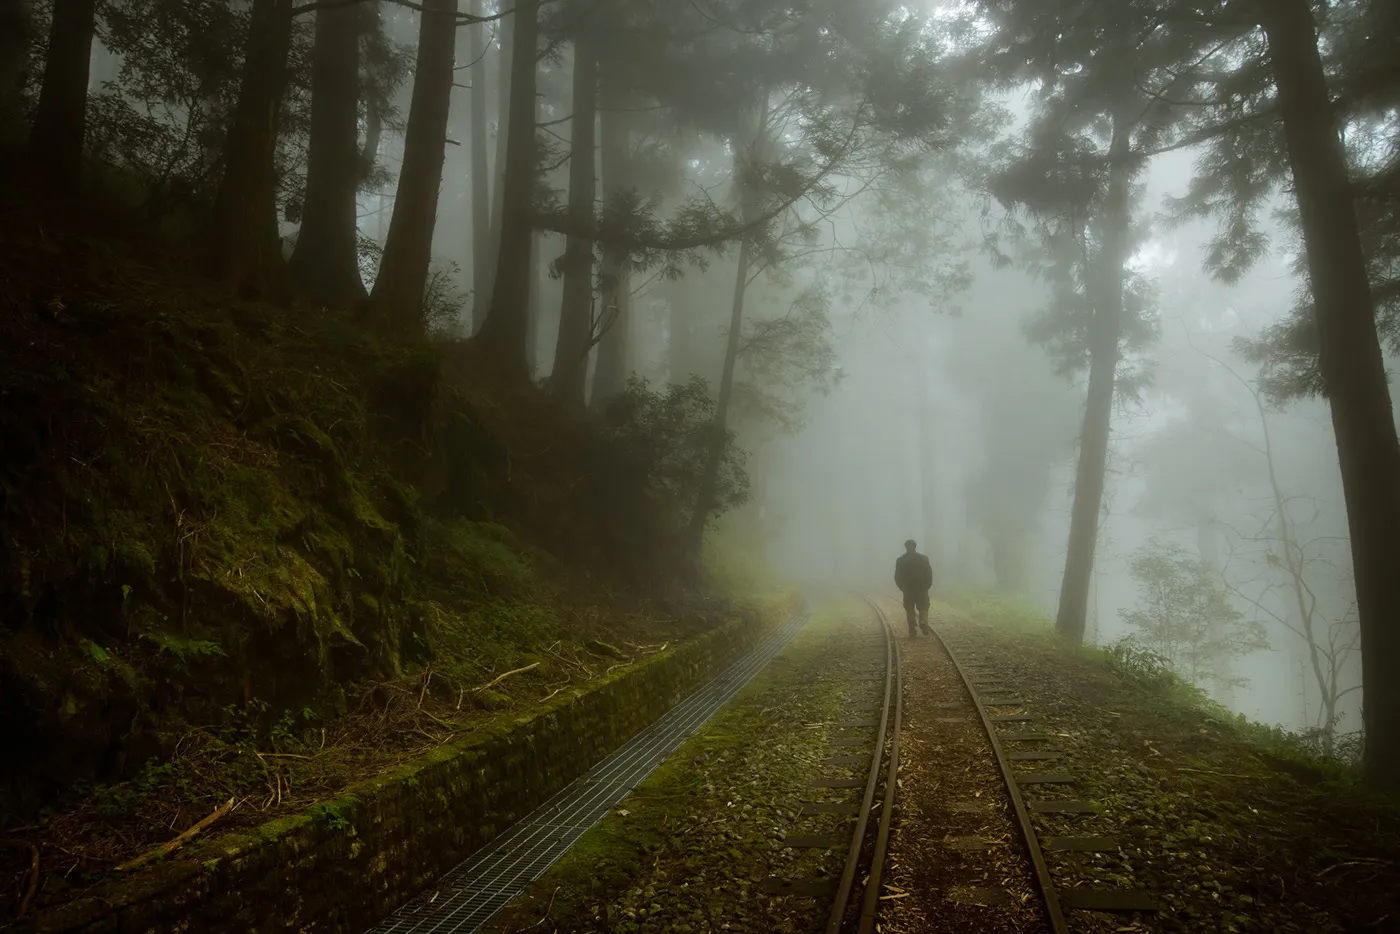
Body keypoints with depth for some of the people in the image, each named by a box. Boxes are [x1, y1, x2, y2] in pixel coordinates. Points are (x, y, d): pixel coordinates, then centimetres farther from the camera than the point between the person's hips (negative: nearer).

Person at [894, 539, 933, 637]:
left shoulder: (900, 560, -4)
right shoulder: (924, 558, -6)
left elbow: (897, 577, -1)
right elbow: (929, 574, -5)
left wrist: (902, 588, 13)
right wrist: (927, 586, 9)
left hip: (907, 590, 1)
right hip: (922, 589, 0)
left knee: (910, 611, 10)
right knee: (923, 608, 11)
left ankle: (912, 631, 7)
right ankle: (923, 624, -13)